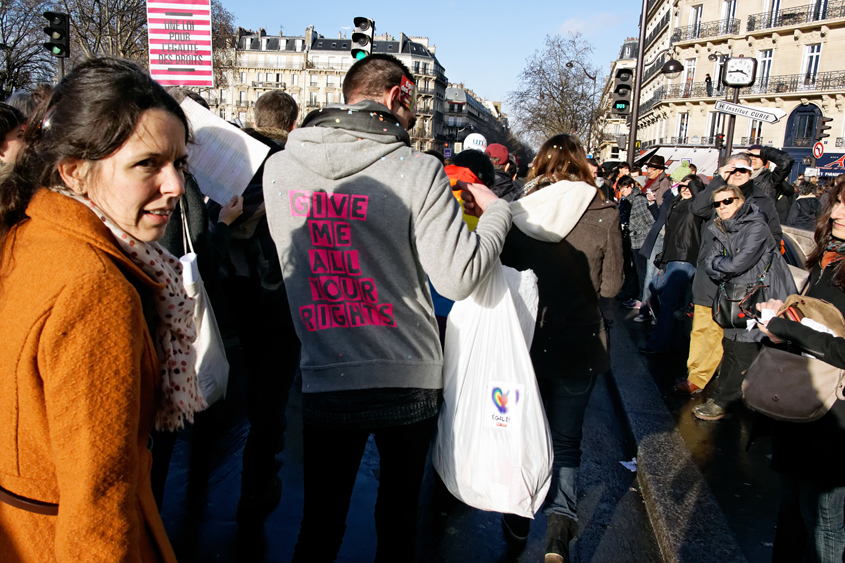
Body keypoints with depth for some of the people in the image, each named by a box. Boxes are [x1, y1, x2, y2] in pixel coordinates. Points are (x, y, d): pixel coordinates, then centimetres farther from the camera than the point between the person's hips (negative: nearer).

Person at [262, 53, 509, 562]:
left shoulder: (280, 167, -2)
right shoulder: (417, 170, -14)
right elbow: (460, 277, -16)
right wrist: (495, 209, 2)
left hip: (325, 382, 2)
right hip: (410, 381, -2)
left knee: (321, 521, 19)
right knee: (399, 514, 21)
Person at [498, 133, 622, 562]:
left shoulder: (518, 212, -7)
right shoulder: (604, 215, -10)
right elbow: (611, 286, -4)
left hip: (526, 338, 1)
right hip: (579, 345, -1)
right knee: (565, 439, 16)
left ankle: (519, 518, 35)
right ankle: (560, 521, -2)